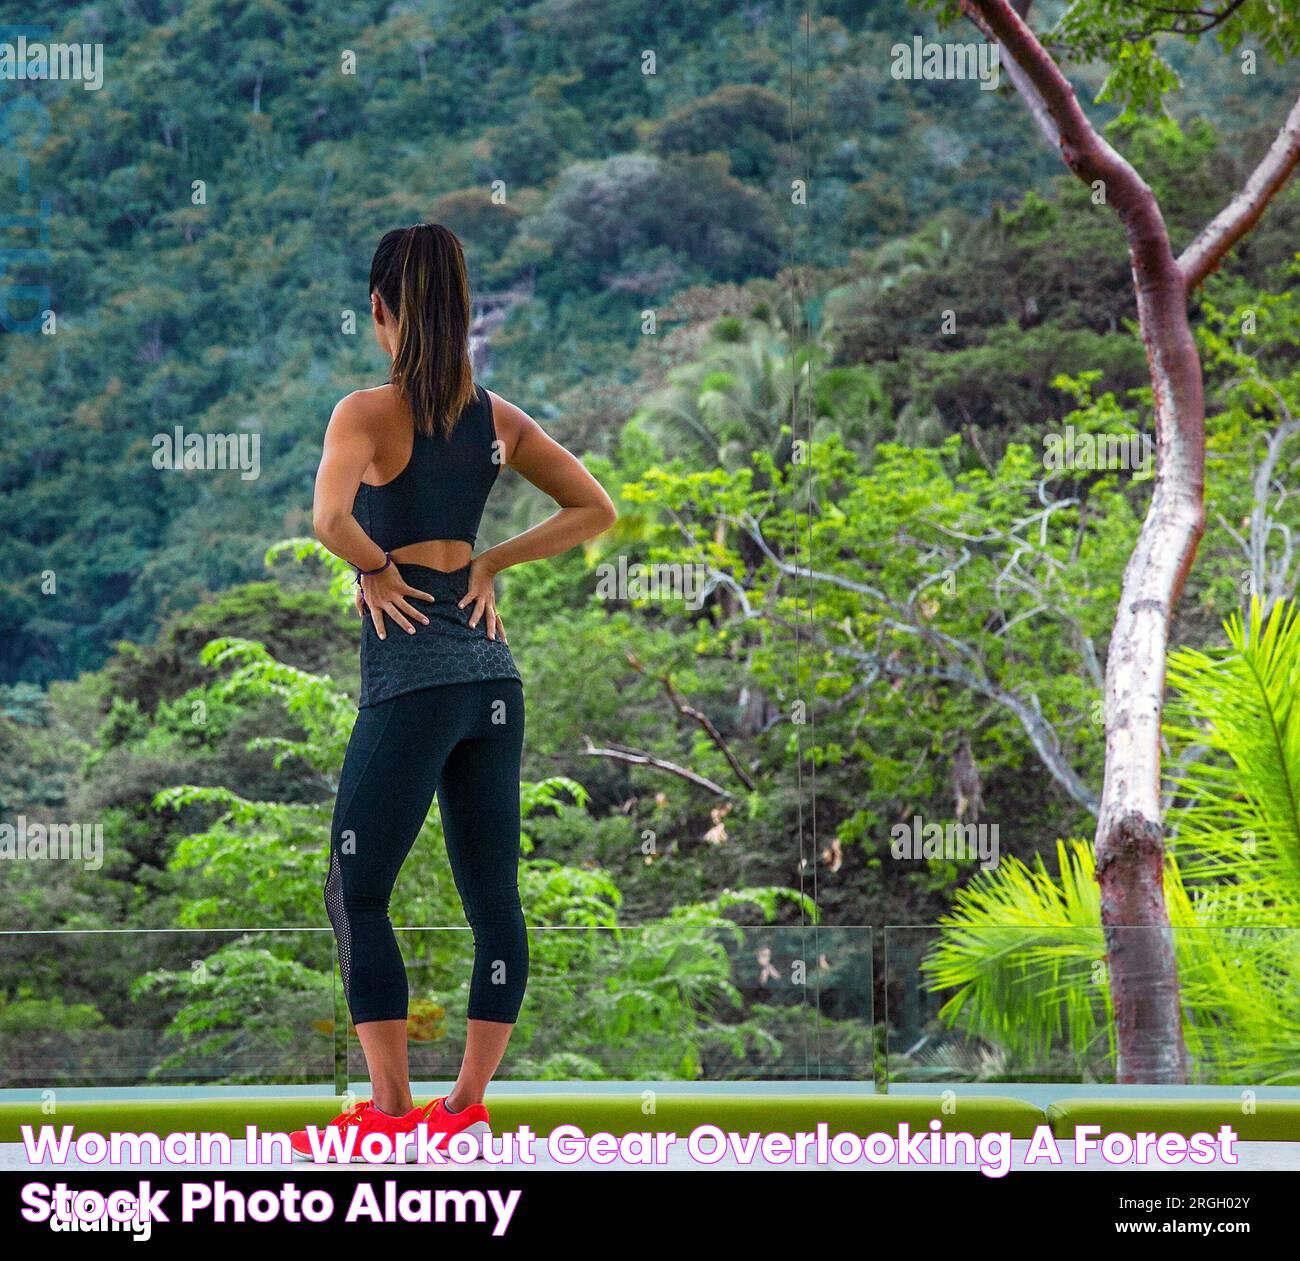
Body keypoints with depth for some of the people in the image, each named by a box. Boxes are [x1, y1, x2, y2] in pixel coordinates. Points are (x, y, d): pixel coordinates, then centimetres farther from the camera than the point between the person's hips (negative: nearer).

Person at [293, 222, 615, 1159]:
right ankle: (468, 1107, 12)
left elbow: (329, 518, -27)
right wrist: (489, 565, 11)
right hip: (491, 669, 6)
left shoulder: (370, 413, -9)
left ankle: (392, 1112, 2)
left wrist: (376, 568, -8)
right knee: (494, 897, 8)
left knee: (357, 895, 3)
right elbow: (594, 510, 16)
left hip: (411, 671, -6)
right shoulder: (499, 418, 8)